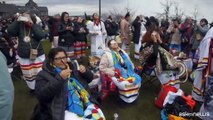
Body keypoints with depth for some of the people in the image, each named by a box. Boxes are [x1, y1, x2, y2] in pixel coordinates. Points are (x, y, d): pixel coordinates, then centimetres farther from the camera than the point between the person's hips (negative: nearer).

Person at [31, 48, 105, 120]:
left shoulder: (73, 66, 14)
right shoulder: (44, 75, 0)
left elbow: (90, 78, 20)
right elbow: (41, 96, -14)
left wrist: (85, 72, -3)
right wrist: (59, 78, -19)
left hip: (86, 104, 5)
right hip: (64, 110, -4)